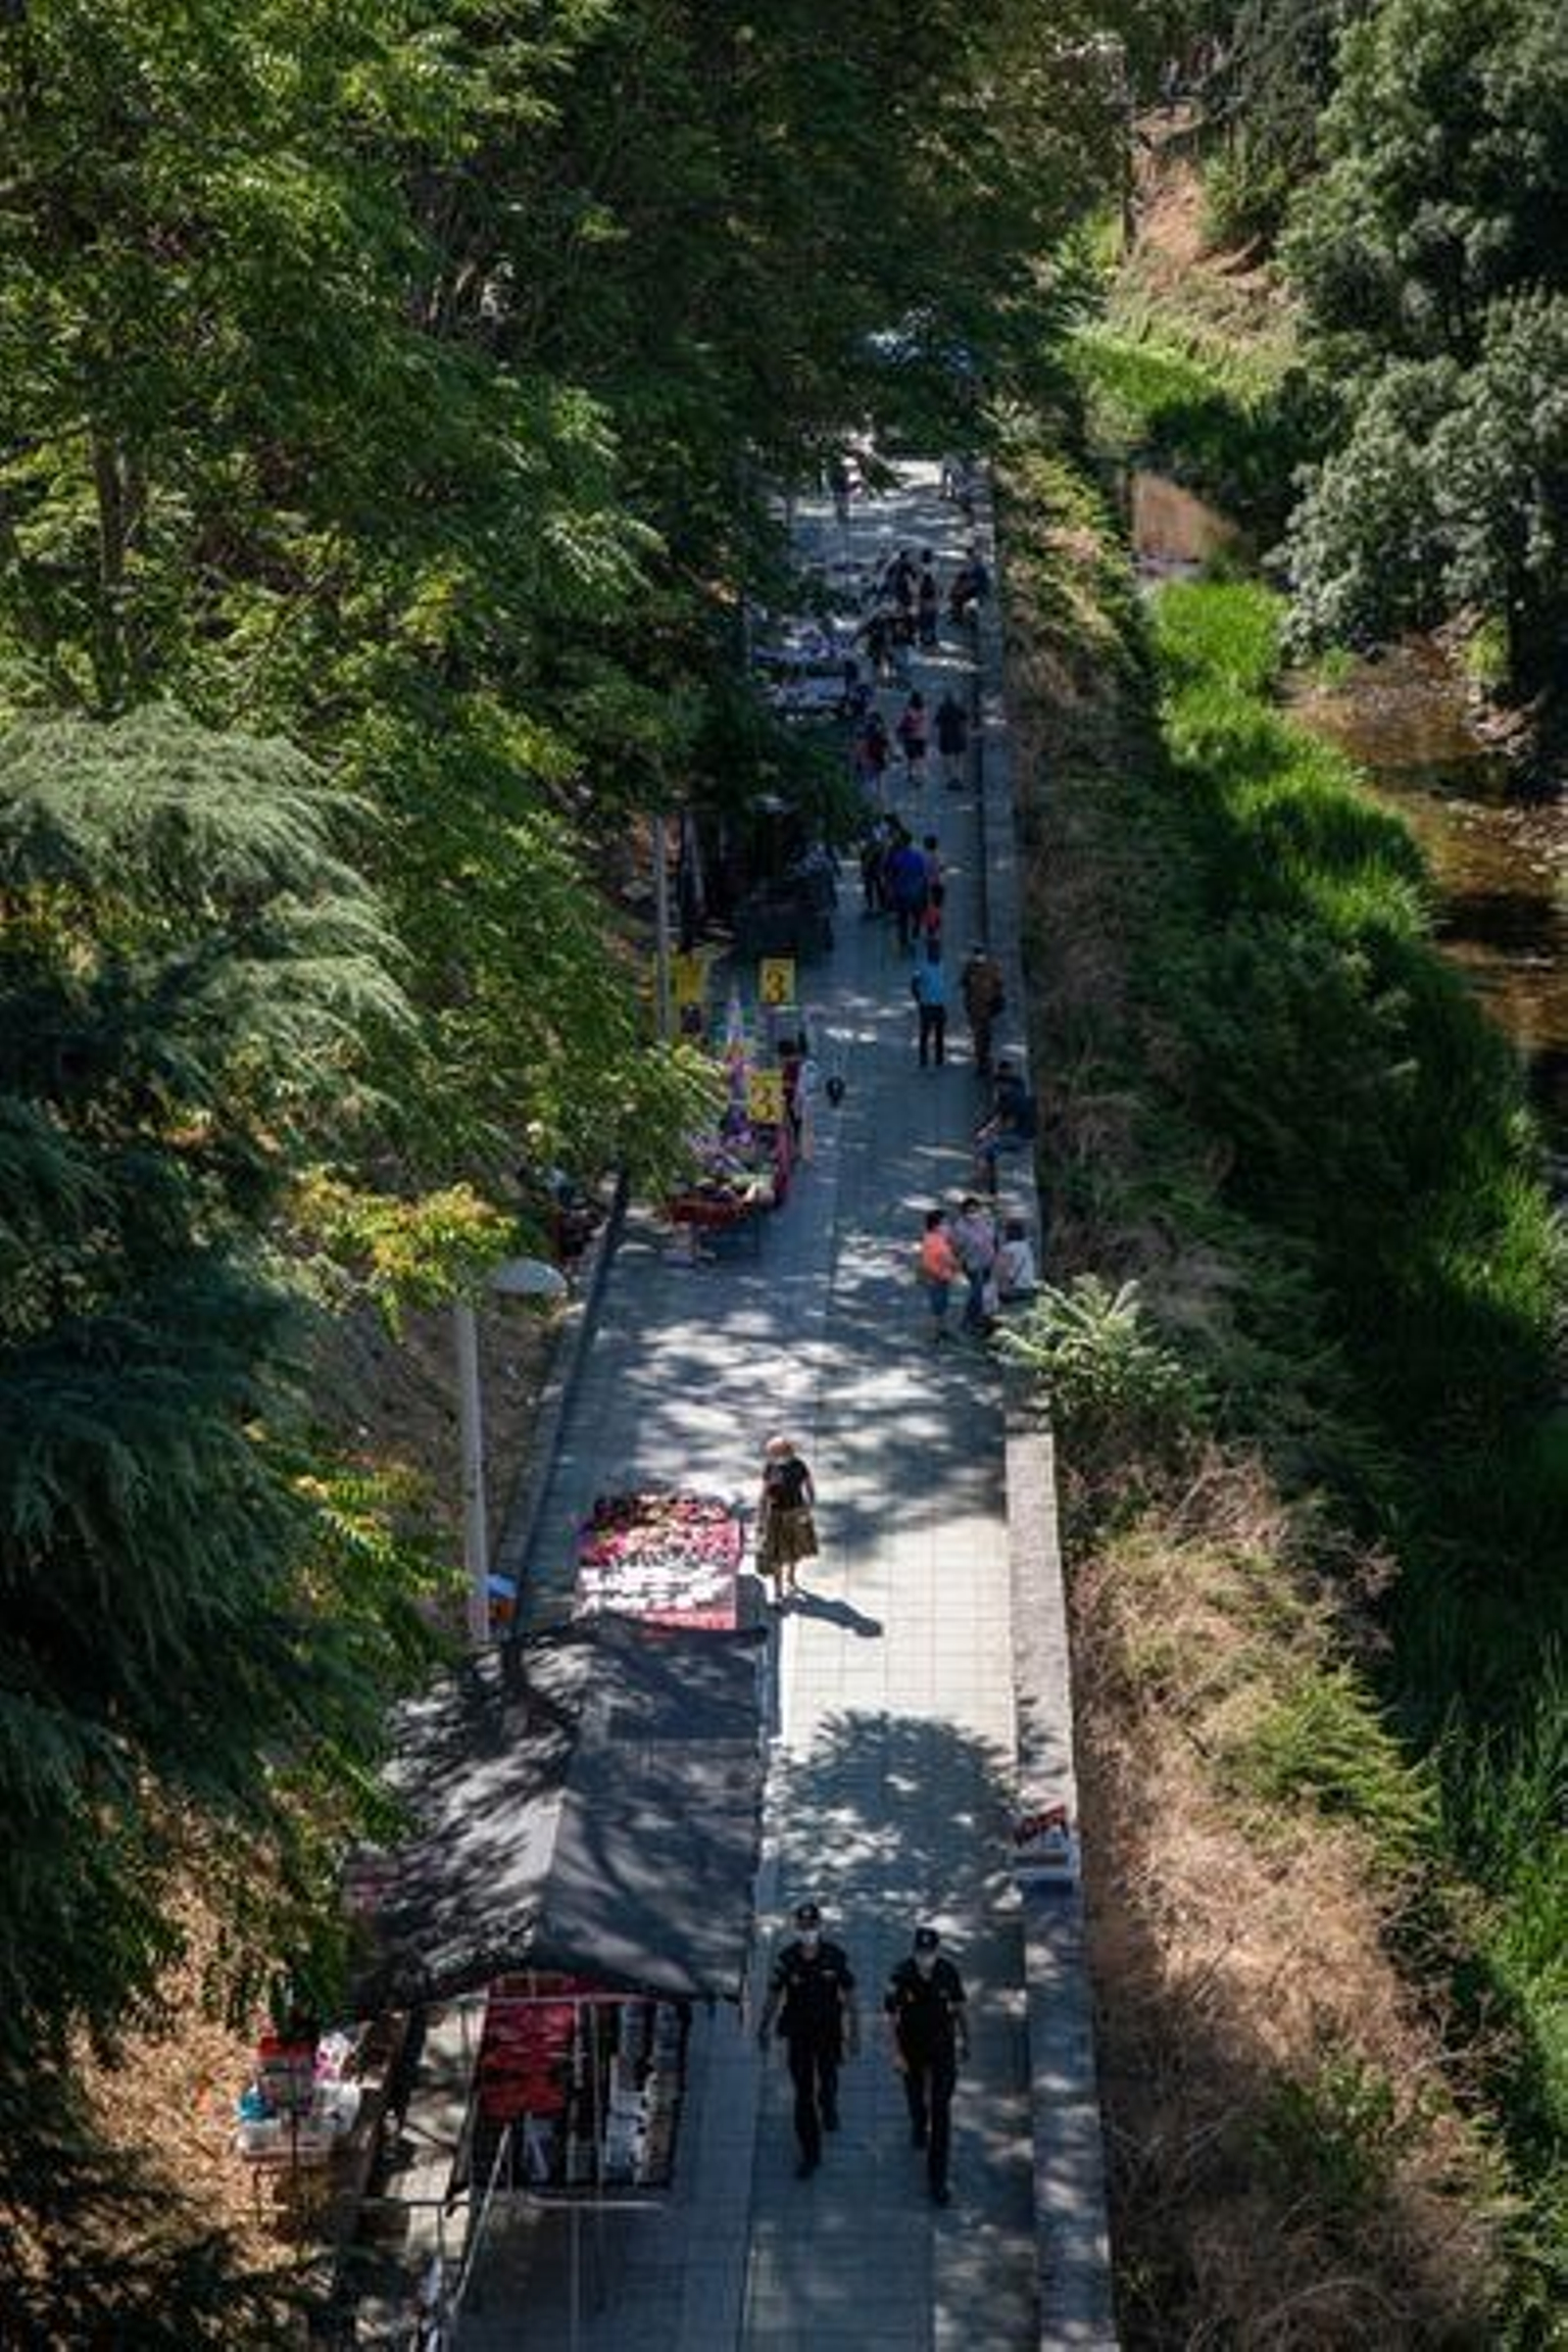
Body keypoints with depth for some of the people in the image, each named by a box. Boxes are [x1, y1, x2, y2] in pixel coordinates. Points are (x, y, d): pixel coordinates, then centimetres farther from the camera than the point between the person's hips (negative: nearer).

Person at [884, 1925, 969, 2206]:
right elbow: (890, 2015, -15)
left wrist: (965, 2041, 8)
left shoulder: (948, 1972, -17)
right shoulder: (901, 1975, -23)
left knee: (941, 2110, -7)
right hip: (911, 2046, 0)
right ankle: (919, 2125, 61)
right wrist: (896, 2053, -17)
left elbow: (959, 2006, 0)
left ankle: (937, 2178, -5)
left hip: (942, 2046, 0)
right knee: (916, 2096, 24)